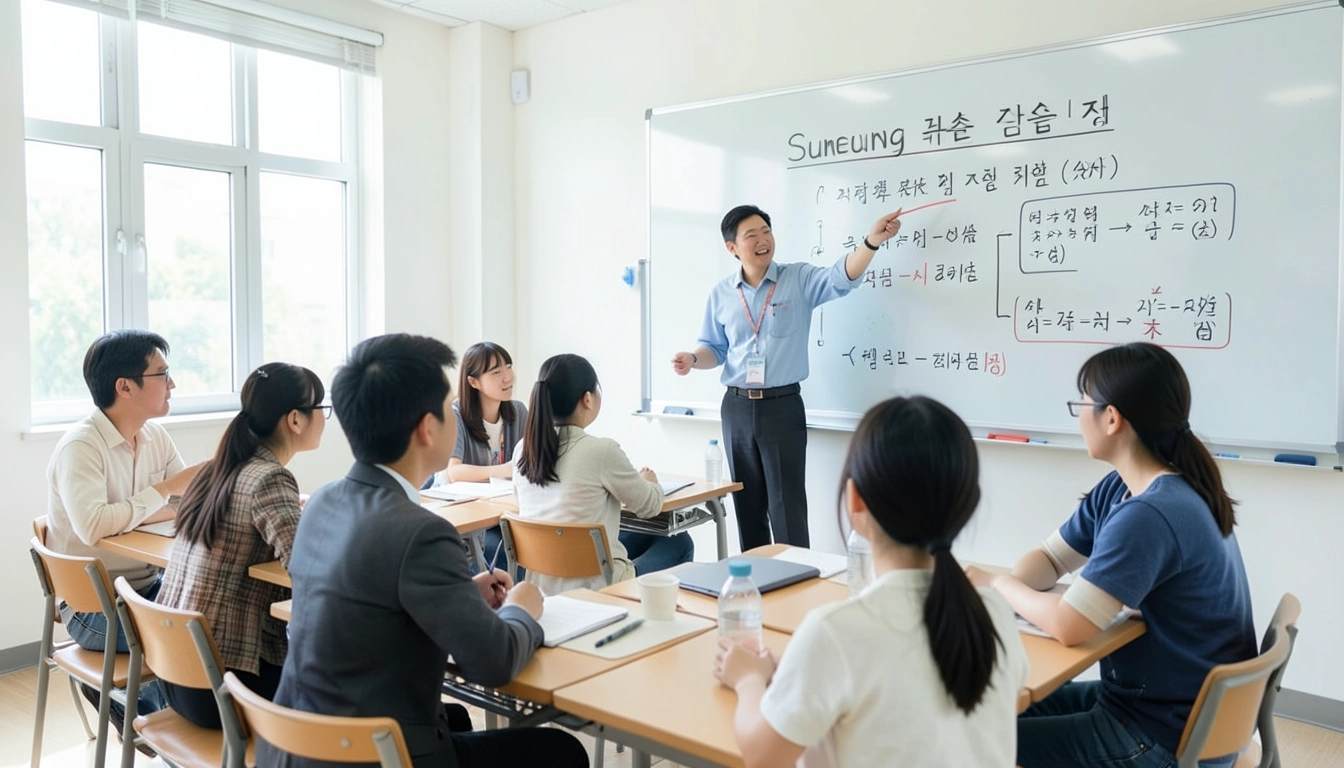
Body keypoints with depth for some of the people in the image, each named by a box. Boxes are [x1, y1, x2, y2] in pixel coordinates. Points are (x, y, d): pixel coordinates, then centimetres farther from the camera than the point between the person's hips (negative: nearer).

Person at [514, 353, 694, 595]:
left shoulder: (524, 450, -2)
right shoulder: (601, 450, -19)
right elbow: (649, 506, -4)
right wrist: (649, 482, 20)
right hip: (595, 585, -7)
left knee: (642, 537, 28)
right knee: (679, 543, 18)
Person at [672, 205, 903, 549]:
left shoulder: (799, 280, -4)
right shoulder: (721, 294, 5)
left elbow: (842, 277, -22)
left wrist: (872, 240, -38)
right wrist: (692, 359, -9)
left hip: (783, 405, -3)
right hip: (737, 408, 3)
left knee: (787, 507, -2)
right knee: (747, 505, 13)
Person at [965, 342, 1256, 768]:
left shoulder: (1149, 515, -29)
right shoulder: (1120, 489, 2)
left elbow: (1068, 625, -30)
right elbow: (1050, 557, 9)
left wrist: (996, 583, -12)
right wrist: (1007, 591, -13)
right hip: (1148, 697, 9)